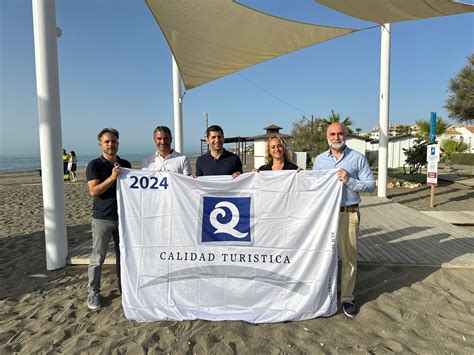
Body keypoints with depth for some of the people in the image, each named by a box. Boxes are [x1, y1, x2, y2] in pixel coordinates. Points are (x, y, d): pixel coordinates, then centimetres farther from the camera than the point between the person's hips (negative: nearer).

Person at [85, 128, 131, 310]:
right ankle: (93, 292, 18)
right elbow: (93, 191, -15)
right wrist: (112, 178, -25)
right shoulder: (94, 165, -5)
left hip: (123, 216, 4)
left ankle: (124, 286, 28)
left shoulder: (125, 164, 9)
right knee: (97, 258, 4)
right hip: (102, 218, -4)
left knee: (124, 255, 13)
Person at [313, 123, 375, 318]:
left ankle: (347, 297, 19)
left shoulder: (358, 158, 2)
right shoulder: (319, 159, 11)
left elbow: (370, 185, -2)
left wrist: (349, 181, -14)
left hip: (348, 214, -2)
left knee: (349, 258, 4)